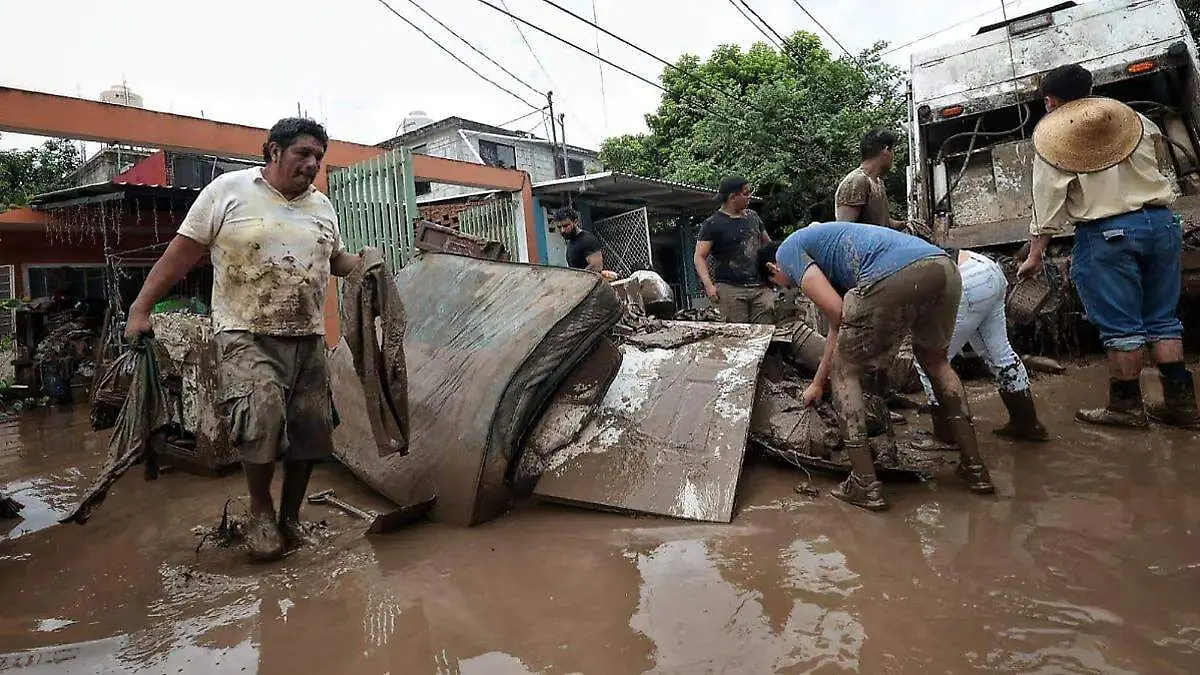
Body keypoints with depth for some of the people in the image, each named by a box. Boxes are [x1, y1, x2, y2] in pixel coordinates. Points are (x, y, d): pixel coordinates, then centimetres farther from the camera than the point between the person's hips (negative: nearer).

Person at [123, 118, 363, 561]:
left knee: (309, 435, 5)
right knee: (261, 418, -24)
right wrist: (141, 308, -4)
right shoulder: (229, 189, -2)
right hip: (246, 334, -5)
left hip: (308, 338, 5)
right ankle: (260, 513, 0)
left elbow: (336, 259, 27)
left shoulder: (322, 206, 13)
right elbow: (183, 251, -1)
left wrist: (364, 263, 4)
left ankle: (289, 517, 24)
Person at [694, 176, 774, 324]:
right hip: (731, 289, -5)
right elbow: (699, 257, -5)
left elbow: (767, 243, 31)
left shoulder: (752, 217, 17)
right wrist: (709, 285, -17)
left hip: (761, 287, 5)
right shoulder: (712, 224, -1)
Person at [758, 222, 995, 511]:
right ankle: (975, 468, 35)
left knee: (844, 370, 12)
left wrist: (875, 353, 21)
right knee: (935, 360, 33)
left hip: (893, 278, -8)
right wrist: (817, 383, 50)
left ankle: (865, 485, 13)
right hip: (945, 267, 9)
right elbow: (839, 326, 42)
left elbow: (836, 312, 2)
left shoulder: (788, 250, 16)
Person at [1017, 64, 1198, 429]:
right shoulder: (1132, 119, 14)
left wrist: (1034, 256, -7)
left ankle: (1127, 406, 9)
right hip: (1161, 222, 6)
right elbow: (1155, 137, 39)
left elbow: (1047, 204, -10)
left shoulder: (1053, 139, -3)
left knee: (1121, 327, 1)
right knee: (1162, 320, 13)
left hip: (1106, 234, -6)